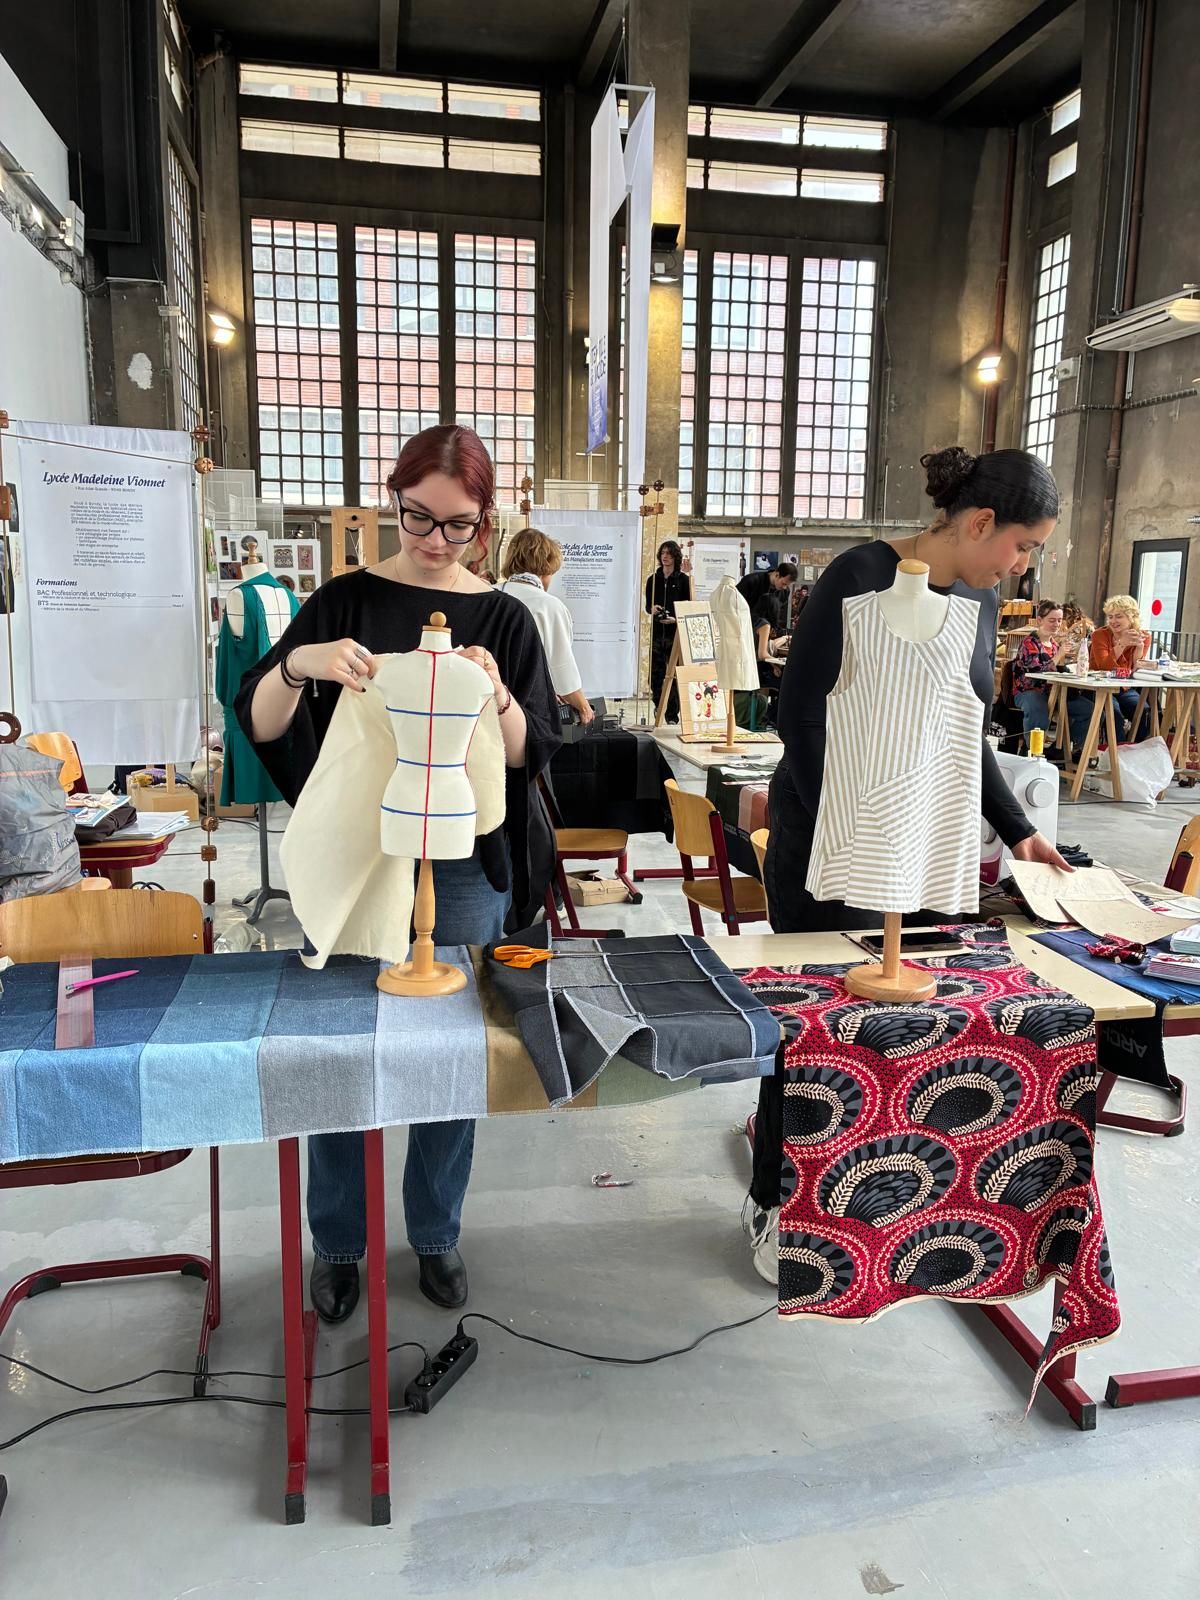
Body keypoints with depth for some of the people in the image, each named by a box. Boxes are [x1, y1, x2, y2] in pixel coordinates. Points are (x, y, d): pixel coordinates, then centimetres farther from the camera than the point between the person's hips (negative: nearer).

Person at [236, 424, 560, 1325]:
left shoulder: (504, 619, 2)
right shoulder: (346, 600, 1)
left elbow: (533, 754, -2)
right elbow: (260, 723, -4)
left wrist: (496, 695, -22)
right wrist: (299, 665, -25)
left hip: (465, 865, 0)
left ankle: (436, 1234, 30)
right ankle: (338, 1243, 26)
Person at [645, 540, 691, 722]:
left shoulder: (683, 580, 1)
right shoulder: (653, 579, 11)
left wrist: (676, 619, -16)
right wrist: (652, 609, -7)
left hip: (676, 633, -3)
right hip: (657, 632, 3)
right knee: (655, 673, 4)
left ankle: (672, 715, 1)